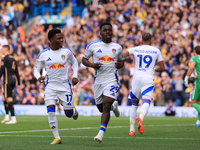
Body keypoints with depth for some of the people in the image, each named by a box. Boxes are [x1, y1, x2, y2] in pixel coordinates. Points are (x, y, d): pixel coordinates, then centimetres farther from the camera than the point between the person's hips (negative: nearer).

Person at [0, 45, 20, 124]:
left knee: (9, 99, -8)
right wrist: (18, 83, 20)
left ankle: (13, 118, -12)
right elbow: (17, 72, 17)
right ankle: (7, 117, 13)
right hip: (13, 80, 9)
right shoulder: (13, 59, 16)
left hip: (7, 80, -9)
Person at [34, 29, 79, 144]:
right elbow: (36, 69, 4)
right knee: (50, 111, -16)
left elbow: (74, 62, 17)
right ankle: (57, 138, -6)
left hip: (65, 86, 1)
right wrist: (39, 76, -18)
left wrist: (75, 76, 5)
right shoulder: (43, 54, -4)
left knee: (69, 114, 2)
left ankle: (74, 111, 42)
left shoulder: (66, 51, -1)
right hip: (50, 86, 0)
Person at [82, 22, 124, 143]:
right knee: (101, 108, 12)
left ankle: (101, 133, -18)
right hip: (98, 80, 2)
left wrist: (120, 64, -6)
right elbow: (84, 59, 8)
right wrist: (91, 64, -12)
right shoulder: (93, 46, 1)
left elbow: (121, 61, 19)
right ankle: (114, 106, 47)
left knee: (106, 106, -17)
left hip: (112, 80, -2)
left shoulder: (117, 47, 5)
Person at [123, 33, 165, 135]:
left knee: (134, 103, 15)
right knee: (146, 102, -14)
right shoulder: (156, 51, 11)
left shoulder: (135, 49, 11)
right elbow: (162, 68, 13)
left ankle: (132, 129, 11)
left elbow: (122, 55, -6)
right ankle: (140, 118, -46)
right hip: (148, 79, -2)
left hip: (137, 78, 2)